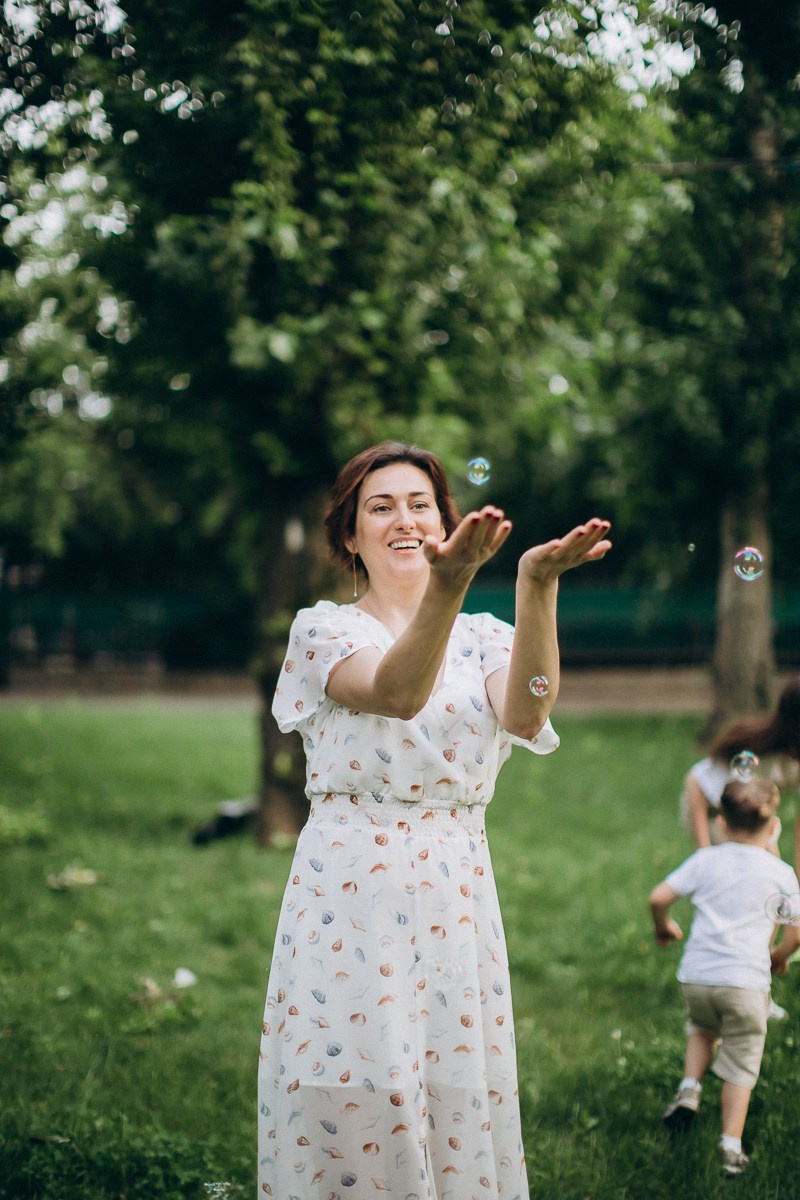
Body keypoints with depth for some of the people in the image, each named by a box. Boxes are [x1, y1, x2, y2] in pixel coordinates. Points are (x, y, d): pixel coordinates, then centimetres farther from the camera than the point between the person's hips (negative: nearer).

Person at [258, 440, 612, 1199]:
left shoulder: (484, 639, 11)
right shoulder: (324, 630, 1)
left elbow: (525, 716, -13)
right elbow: (394, 692, -22)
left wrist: (538, 584, -28)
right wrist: (450, 580, -39)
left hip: (457, 901, 3)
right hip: (350, 899, -3)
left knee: (459, 1112, 6)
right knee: (354, 1113, -2)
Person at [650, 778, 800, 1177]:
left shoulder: (706, 859, 4)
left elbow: (658, 897, 0)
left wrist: (663, 926, 21)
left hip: (696, 975, 2)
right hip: (746, 980, -2)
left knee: (702, 1028, 33)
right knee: (740, 1065, 11)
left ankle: (690, 1088, 13)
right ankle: (731, 1146, 8)